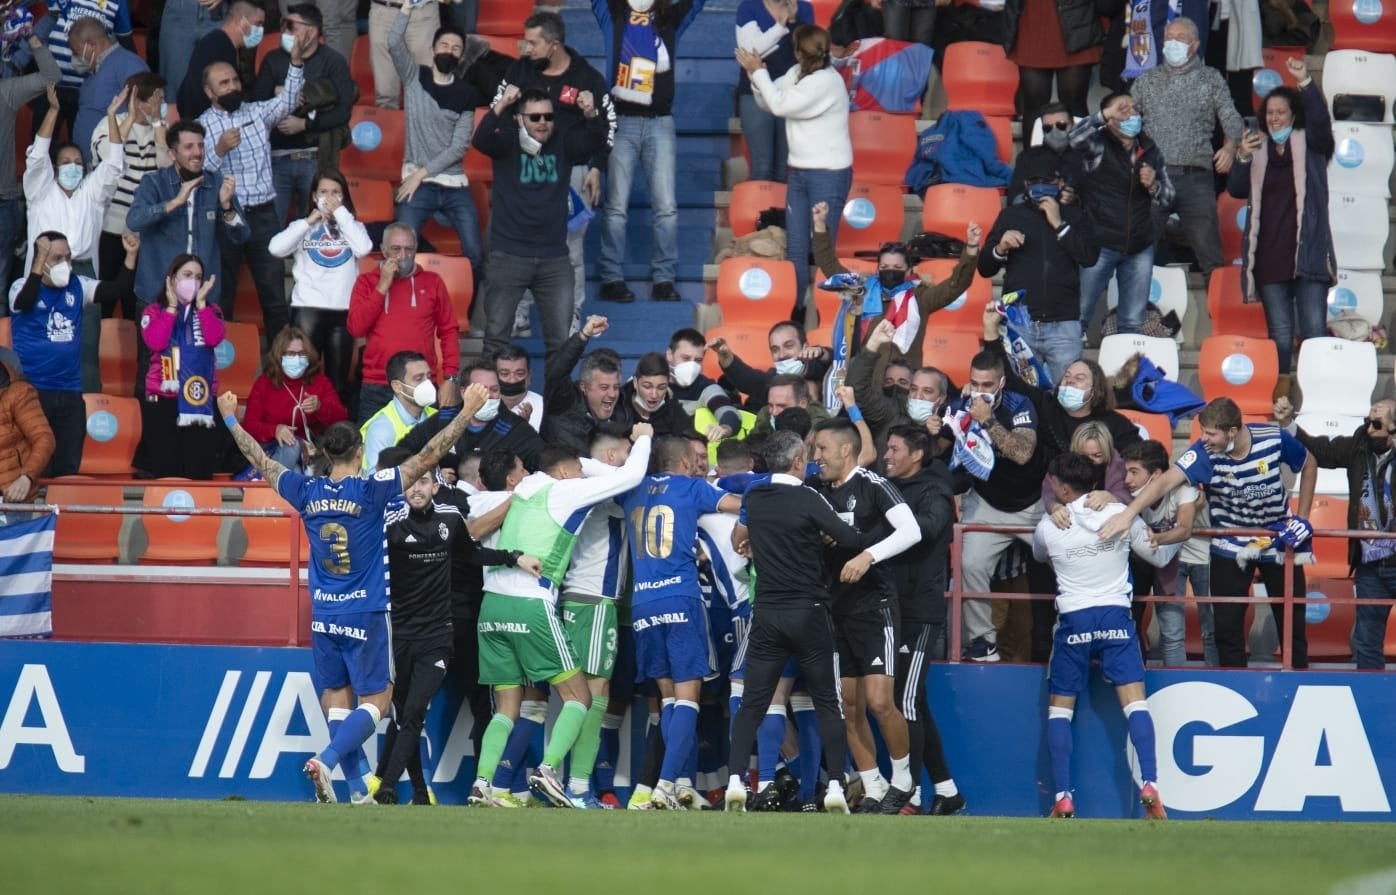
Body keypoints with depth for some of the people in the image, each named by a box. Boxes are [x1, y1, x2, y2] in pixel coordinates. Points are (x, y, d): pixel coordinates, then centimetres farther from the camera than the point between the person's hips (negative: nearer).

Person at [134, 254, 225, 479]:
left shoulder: (210, 311, 13)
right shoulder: (154, 311, 7)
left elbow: (214, 338, -8)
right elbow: (155, 342, -11)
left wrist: (200, 302, -8)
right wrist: (172, 306, -7)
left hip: (199, 400, 2)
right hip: (163, 399, -2)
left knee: (199, 469, -4)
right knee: (165, 471, -4)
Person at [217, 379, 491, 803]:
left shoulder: (307, 493, -1)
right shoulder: (371, 491, -11)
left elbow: (260, 461, 13)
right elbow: (427, 458, -11)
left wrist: (230, 419, 27)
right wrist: (467, 412, -6)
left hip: (323, 615, 4)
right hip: (366, 615, -4)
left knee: (336, 698, 11)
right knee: (375, 700, 0)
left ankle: (359, 790, 8)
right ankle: (326, 761, -21)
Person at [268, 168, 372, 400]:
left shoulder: (352, 226, 14)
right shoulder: (303, 227, 10)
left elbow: (363, 248, -7)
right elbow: (276, 248, -6)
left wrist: (340, 213, -2)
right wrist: (309, 222, -4)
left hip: (343, 310, 2)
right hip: (308, 309, -2)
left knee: (338, 381, 4)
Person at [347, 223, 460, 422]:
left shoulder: (432, 282, 9)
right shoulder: (367, 281, 9)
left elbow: (448, 331, 9)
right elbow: (355, 328, -3)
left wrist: (450, 378, -1)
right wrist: (382, 286, -6)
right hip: (376, 390, 0)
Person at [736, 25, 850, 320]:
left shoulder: (827, 82, -21)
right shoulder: (797, 73, 5)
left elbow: (780, 105, -22)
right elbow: (768, 103, 12)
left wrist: (758, 71, -11)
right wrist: (755, 74, -4)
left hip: (828, 174, -9)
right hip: (799, 171, 9)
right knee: (795, 248, 10)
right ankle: (794, 311, 16)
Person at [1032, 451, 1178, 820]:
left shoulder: (1048, 529, -1)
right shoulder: (1121, 515, 0)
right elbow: (1160, 555, 12)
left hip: (1073, 621, -1)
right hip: (1115, 617, 1)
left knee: (1059, 708, 9)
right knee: (1135, 703, -4)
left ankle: (1062, 797, 0)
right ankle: (1149, 786, -20)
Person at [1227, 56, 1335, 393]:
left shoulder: (1310, 146, 6)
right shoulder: (1258, 149, 13)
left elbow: (1320, 120, -14)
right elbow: (1236, 190, 7)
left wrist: (1305, 82, -27)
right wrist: (1242, 159, -12)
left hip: (1308, 252, -3)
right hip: (1270, 255, 3)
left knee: (1314, 328, -8)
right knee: (1279, 330, 5)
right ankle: (1281, 393, 7)